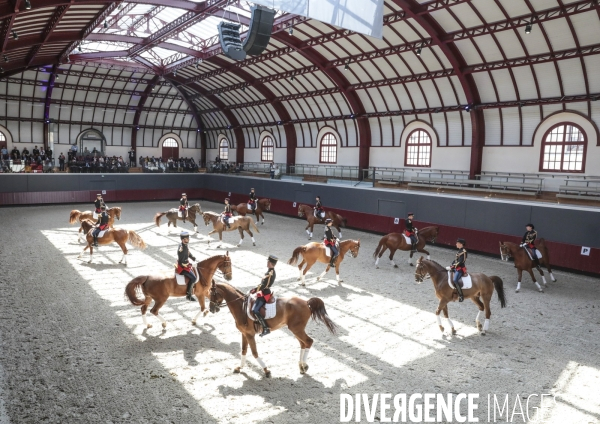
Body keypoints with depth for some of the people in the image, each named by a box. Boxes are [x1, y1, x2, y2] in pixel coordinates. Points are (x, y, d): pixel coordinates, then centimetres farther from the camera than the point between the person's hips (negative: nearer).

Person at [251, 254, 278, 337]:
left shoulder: (270, 273, -22)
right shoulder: (271, 271, 8)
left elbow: (264, 285, -24)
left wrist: (255, 290, -15)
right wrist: (256, 289, 11)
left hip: (264, 294, -10)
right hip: (264, 293, 10)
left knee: (255, 310, -20)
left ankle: (266, 328, -17)